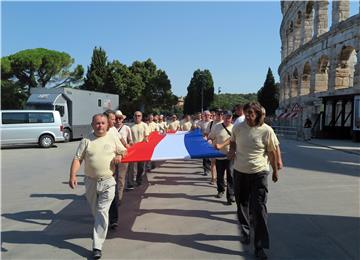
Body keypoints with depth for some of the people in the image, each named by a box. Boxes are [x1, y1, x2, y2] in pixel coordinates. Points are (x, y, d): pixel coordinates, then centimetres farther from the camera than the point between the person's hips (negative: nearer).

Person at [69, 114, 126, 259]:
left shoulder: (113, 139, 2)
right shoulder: (86, 140, 0)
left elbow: (124, 151, 16)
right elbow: (77, 159, -4)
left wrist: (119, 156, -7)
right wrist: (73, 176, -16)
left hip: (108, 182, -1)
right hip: (91, 181, 2)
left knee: (102, 212, -6)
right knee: (95, 212, 17)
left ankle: (97, 246, -2)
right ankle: (101, 229, 45)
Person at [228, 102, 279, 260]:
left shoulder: (266, 130, -12)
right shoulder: (238, 127, -3)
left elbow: (272, 152, -2)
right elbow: (232, 142, 17)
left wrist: (275, 171, 6)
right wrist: (232, 151, -4)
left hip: (259, 173, -3)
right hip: (239, 172, 3)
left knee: (259, 209, -4)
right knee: (241, 205, 17)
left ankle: (260, 246, 7)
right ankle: (244, 232, 41)